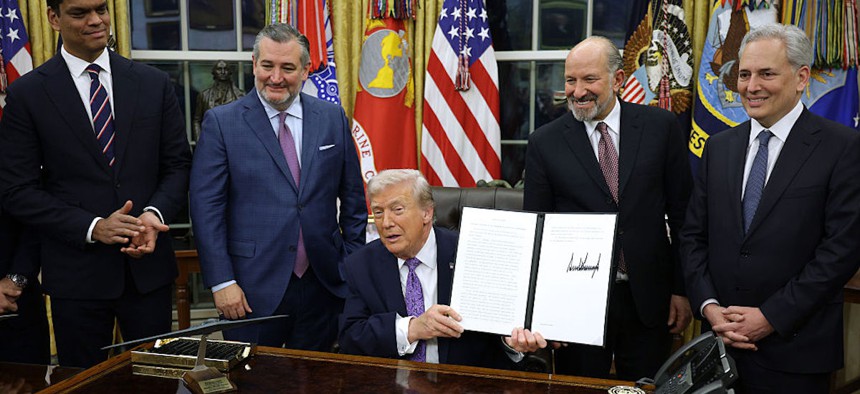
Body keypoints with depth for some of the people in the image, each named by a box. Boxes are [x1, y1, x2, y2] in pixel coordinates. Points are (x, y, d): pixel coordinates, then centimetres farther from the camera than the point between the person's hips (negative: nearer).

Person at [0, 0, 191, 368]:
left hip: (149, 265, 2)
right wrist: (92, 227, -16)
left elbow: (177, 164, 5)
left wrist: (155, 213, -14)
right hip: (76, 272, -1)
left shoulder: (153, 83, 4)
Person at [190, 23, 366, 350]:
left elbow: (353, 198, 9)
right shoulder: (221, 122, -3)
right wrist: (221, 282, -10)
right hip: (253, 288, -2)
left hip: (324, 284, 3)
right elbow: (206, 208, -6)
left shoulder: (332, 118, 4)